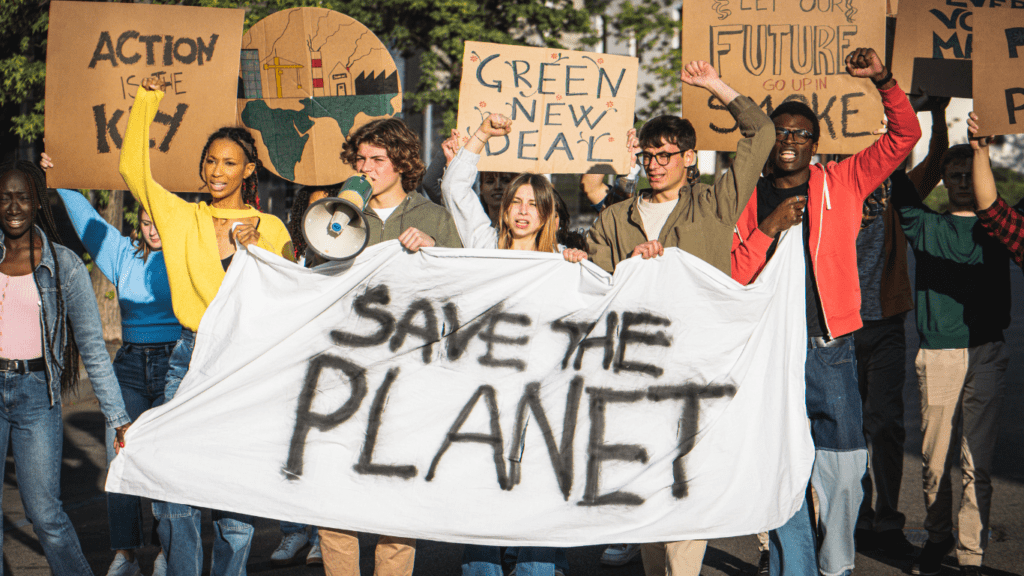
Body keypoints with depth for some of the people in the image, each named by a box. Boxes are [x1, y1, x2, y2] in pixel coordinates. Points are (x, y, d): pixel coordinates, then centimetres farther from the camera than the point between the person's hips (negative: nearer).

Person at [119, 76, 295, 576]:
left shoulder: (271, 229, 7)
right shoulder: (182, 217, 8)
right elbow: (133, 169, -2)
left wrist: (255, 248, -6)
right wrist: (146, 101, -2)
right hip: (190, 361, 1)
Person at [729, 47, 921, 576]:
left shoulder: (842, 183, 9)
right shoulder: (751, 198, 8)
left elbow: (904, 136, 5)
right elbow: (732, 279, 2)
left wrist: (882, 80, -8)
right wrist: (767, 229, -12)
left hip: (830, 350, 0)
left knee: (844, 467, -1)